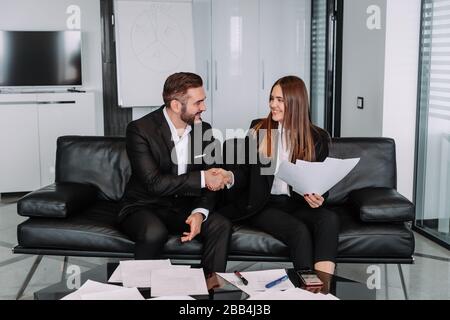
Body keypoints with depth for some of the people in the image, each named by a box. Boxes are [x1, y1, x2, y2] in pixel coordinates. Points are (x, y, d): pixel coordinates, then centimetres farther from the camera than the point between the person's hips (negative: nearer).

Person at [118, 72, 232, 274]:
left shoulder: (204, 130, 1)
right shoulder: (140, 130, -16)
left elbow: (209, 183, 1)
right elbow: (153, 183, -25)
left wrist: (199, 212, -19)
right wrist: (201, 178, -22)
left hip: (183, 208, 5)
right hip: (144, 207, -4)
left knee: (221, 226, -21)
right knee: (155, 233, -35)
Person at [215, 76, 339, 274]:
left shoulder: (317, 138, 7)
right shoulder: (258, 130, 6)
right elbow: (245, 171, 7)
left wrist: (316, 197, -14)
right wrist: (230, 176, -16)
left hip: (298, 204, 2)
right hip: (263, 205, -1)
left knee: (329, 219, -29)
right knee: (299, 230, -30)